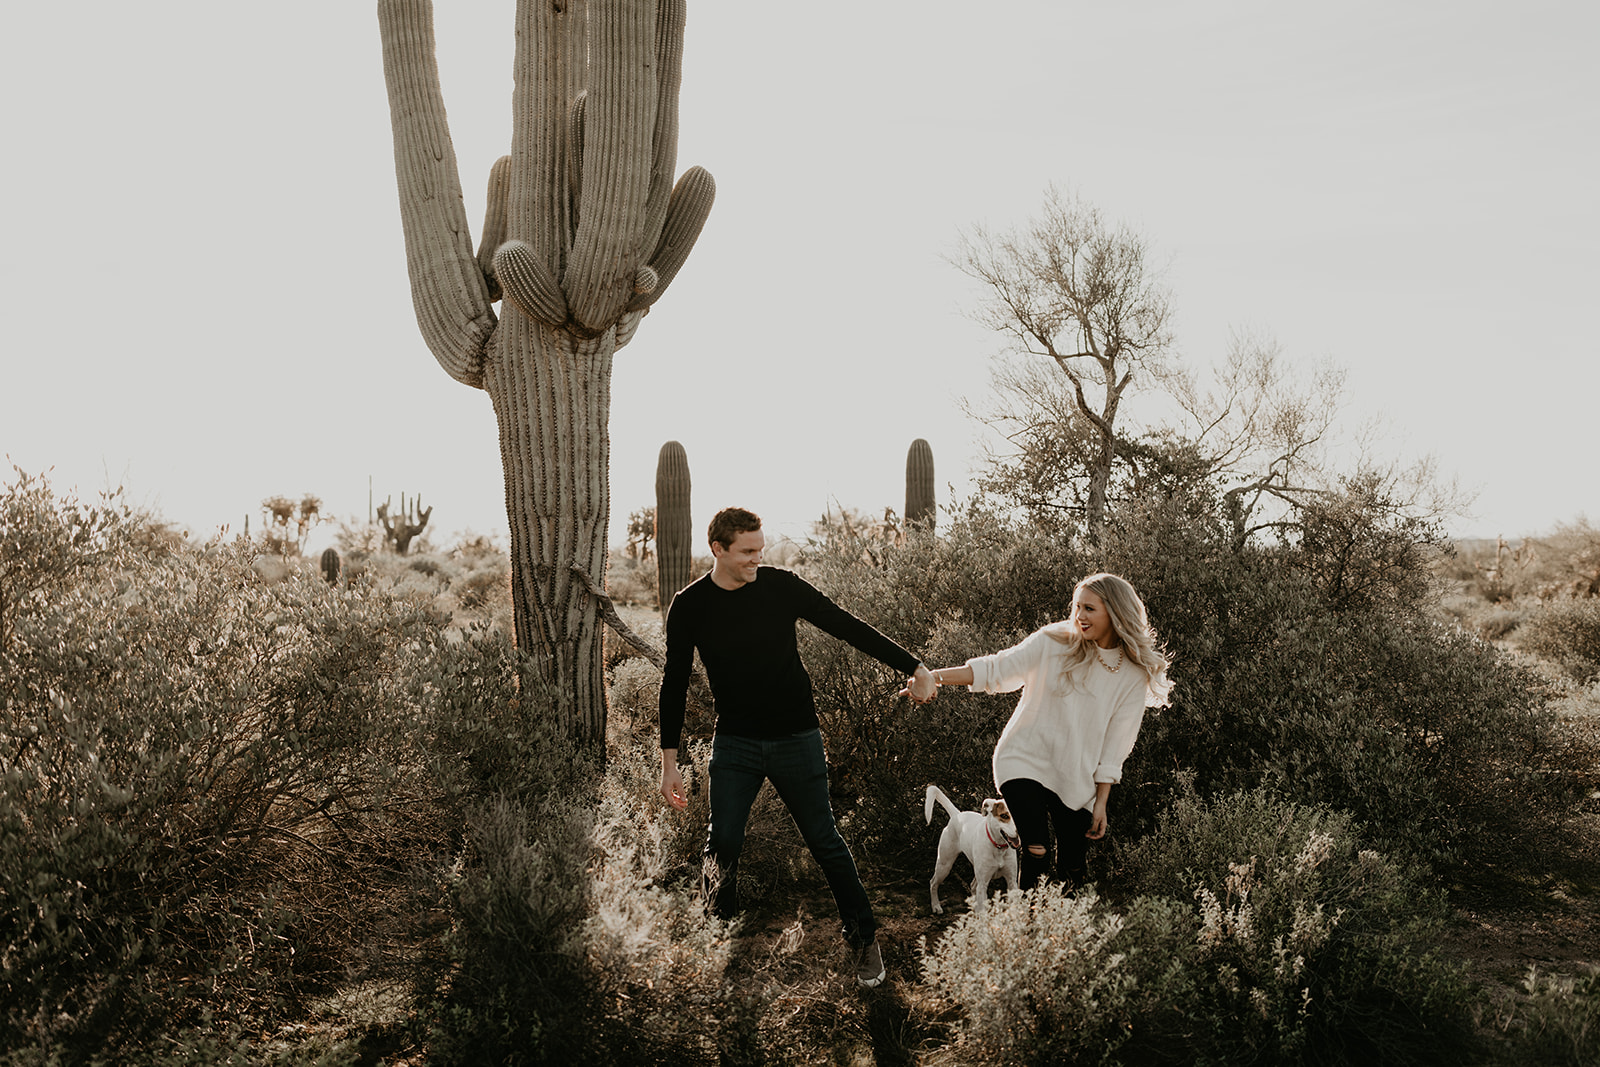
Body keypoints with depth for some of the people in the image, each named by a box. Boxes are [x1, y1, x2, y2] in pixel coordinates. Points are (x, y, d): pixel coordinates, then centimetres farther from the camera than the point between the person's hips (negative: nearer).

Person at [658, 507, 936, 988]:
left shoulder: (781, 586, -7)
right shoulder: (690, 606, -5)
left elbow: (847, 627, -4)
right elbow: (674, 683, 2)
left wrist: (913, 667, -7)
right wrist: (669, 762, 2)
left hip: (796, 739, -1)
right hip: (735, 744, 1)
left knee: (825, 841, 3)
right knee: (723, 844, -4)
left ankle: (865, 940, 17)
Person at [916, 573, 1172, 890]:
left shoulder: (1134, 675, -3)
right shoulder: (1053, 643, -8)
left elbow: (1114, 746, 0)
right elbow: (996, 669, -8)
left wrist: (1101, 803, 1)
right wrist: (935, 677, -20)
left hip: (1075, 781, 2)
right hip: (1025, 761, -2)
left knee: (1073, 870, 3)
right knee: (1036, 853, -19)